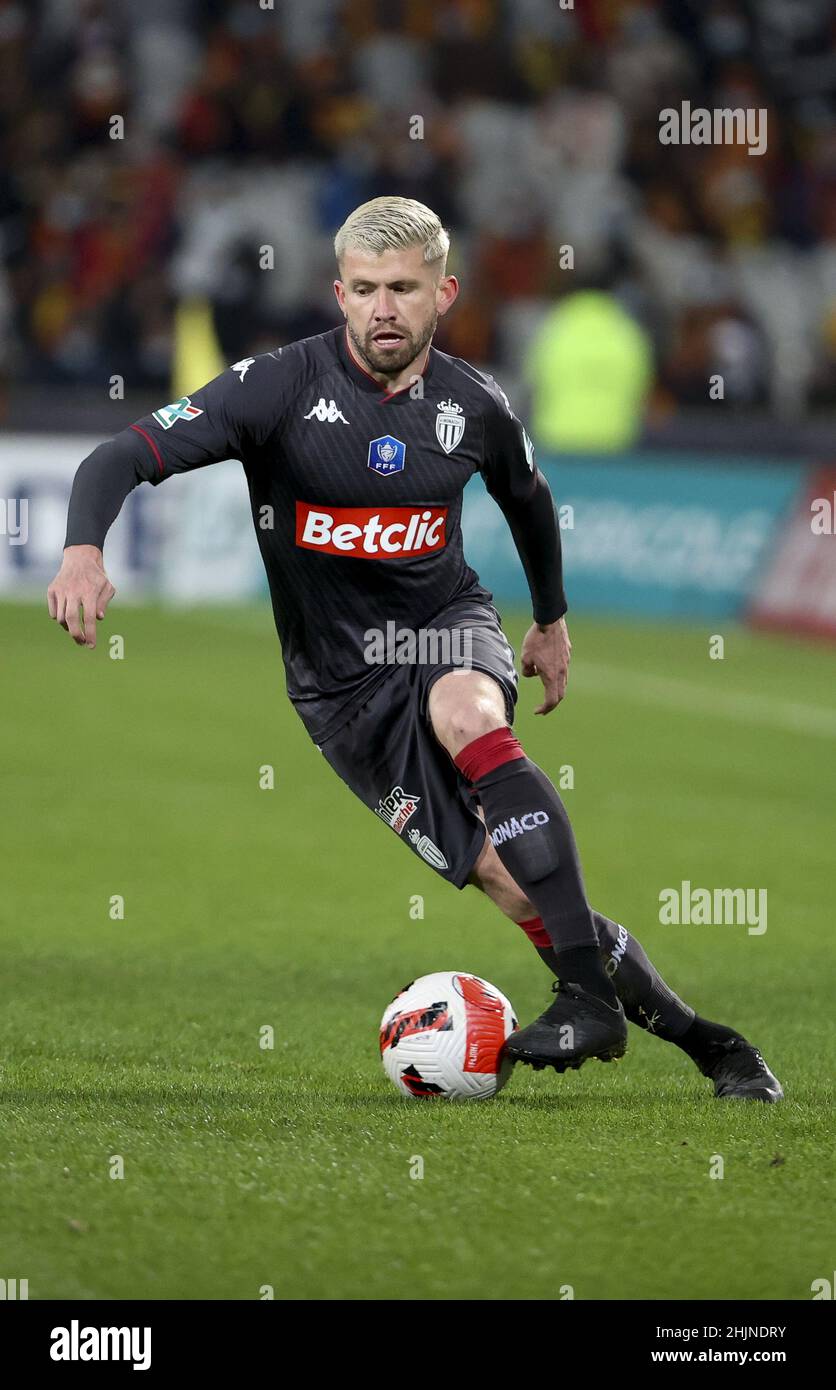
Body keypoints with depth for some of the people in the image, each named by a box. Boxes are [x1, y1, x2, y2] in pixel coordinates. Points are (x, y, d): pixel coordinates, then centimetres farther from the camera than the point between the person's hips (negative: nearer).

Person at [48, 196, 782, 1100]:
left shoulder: (475, 407, -2)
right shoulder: (282, 385, -14)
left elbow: (527, 498, 21)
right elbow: (124, 458, -20)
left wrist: (553, 618, 31)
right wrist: (83, 549, -39)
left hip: (445, 624, 1)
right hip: (340, 678, -1)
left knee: (469, 717, -36)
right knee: (511, 881, -12)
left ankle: (590, 993, -36)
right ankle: (695, 1037, 0)